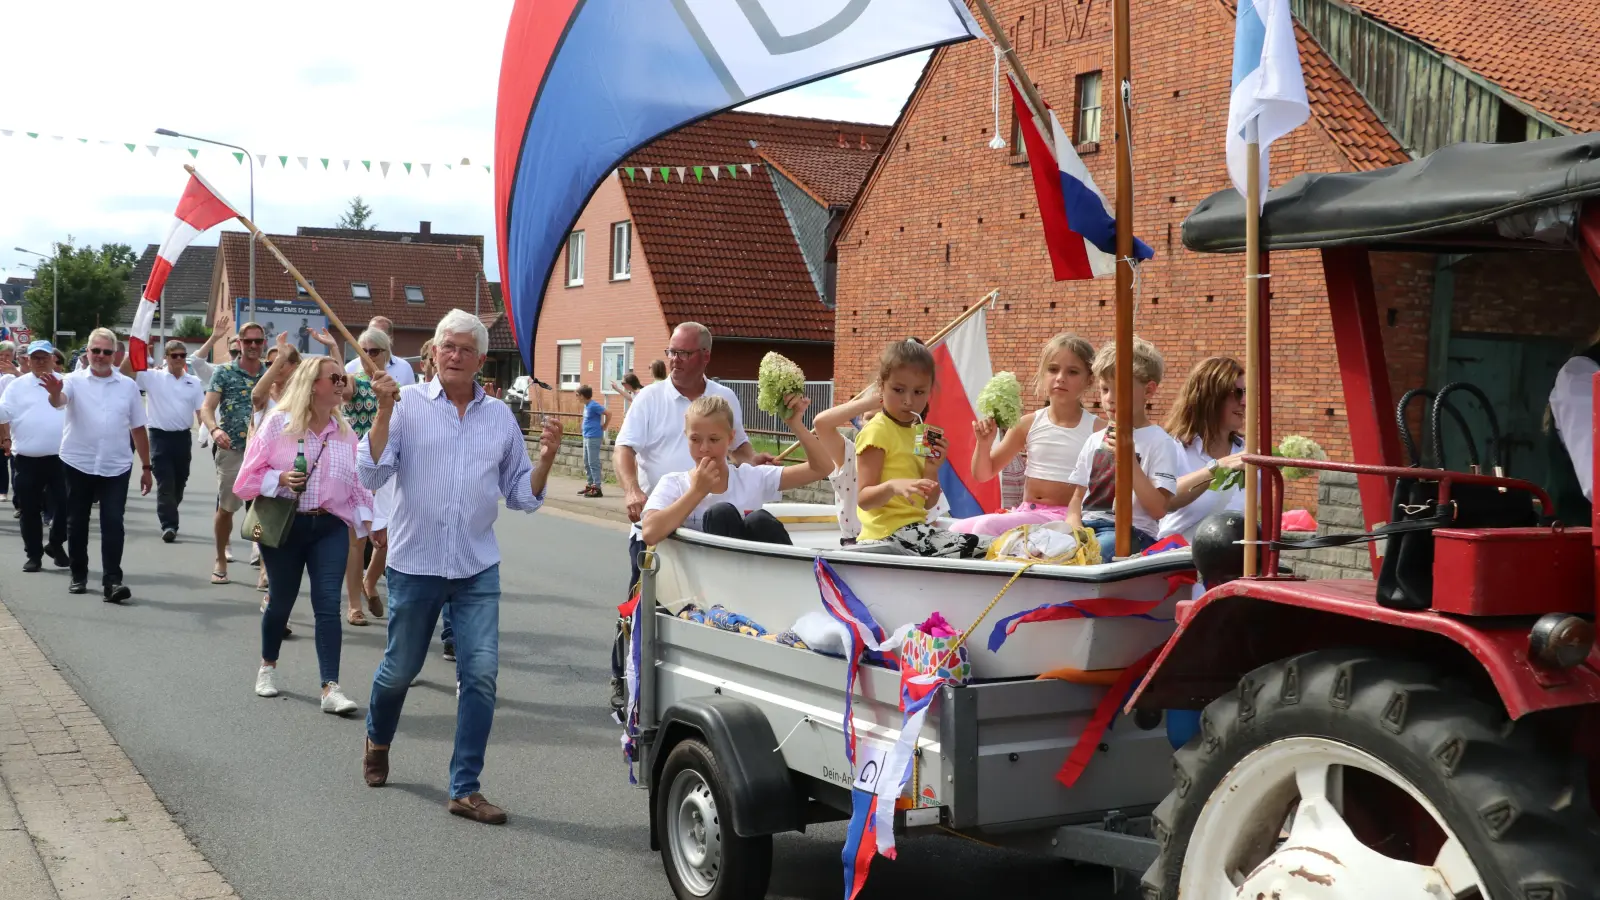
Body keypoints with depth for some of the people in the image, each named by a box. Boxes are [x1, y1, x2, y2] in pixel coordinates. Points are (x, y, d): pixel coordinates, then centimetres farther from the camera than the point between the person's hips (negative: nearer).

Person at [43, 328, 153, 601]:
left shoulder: (128, 386, 6)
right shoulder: (75, 381, 0)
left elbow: (138, 429, 10)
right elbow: (58, 401, -22)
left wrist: (146, 467, 10)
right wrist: (54, 392, -46)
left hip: (116, 467, 0)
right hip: (77, 464, 0)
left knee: (113, 524, -6)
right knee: (77, 523, 10)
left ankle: (112, 581, -8)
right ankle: (78, 576, 23)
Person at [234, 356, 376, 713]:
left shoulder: (346, 432, 7)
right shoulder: (278, 423, -4)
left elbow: (357, 482, 11)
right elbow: (249, 475, -3)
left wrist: (369, 519, 2)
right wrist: (279, 480, -20)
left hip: (330, 527, 2)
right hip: (283, 523, -2)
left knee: (328, 605, -7)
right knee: (281, 600, 12)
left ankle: (330, 688, -10)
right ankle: (267, 667, 37)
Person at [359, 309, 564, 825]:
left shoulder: (501, 416, 6)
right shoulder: (407, 404, -3)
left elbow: (522, 496, 9)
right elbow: (372, 475, -13)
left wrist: (546, 458, -8)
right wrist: (384, 412, -20)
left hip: (478, 569, 2)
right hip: (414, 564, -2)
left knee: (481, 674, -7)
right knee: (400, 669, 14)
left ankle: (465, 789, 3)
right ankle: (377, 740, 45)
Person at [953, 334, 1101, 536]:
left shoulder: (1096, 428, -3)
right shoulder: (1028, 423, 7)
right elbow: (983, 474, 14)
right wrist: (984, 443, -6)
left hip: (1063, 517, -4)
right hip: (1024, 512, 4)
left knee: (988, 527, -28)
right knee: (957, 530, -19)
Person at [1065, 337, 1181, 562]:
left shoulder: (1159, 442, 1)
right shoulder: (1095, 440, 18)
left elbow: (1158, 509, -8)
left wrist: (1130, 460, -15)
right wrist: (1075, 527, -3)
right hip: (1087, 527, 5)